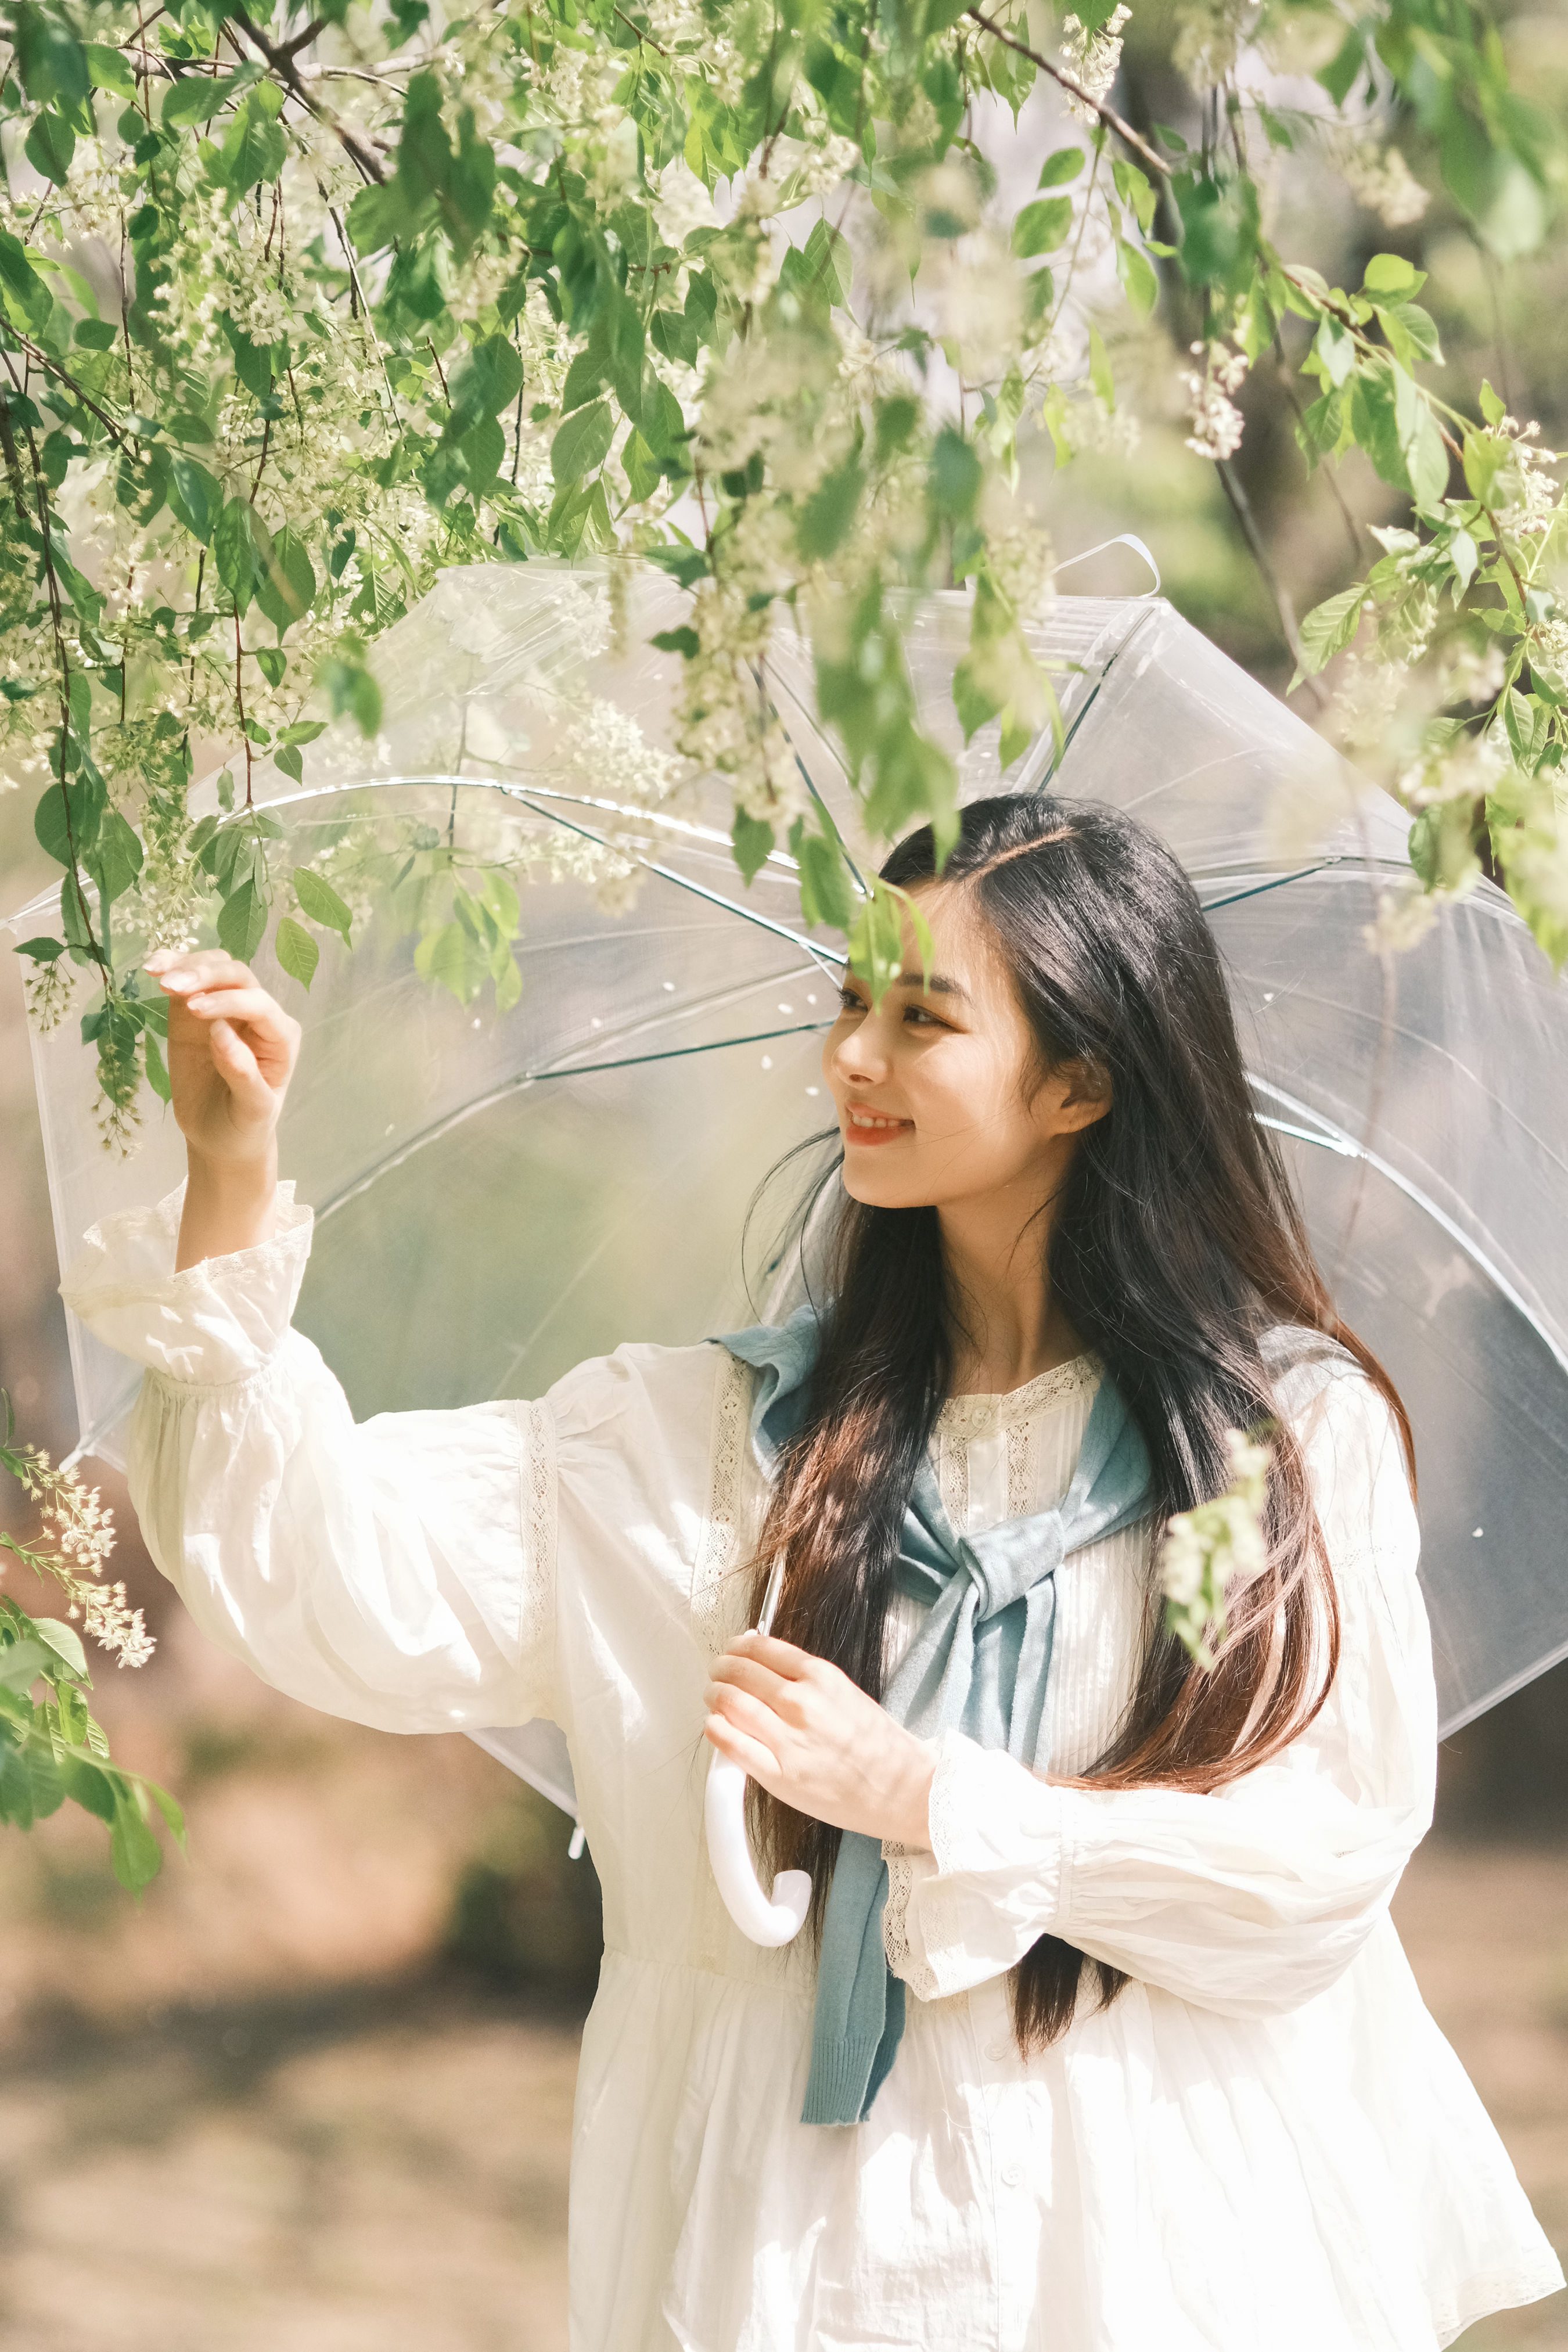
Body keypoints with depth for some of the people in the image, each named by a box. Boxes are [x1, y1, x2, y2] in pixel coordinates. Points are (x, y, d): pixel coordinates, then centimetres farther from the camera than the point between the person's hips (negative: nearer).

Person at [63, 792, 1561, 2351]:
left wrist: (926, 1797, -14)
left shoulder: (1303, 1431, -4)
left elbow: (1324, 1868, -10)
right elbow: (337, 1580, -10)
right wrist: (234, 1194, -17)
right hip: (815, 2221, 1)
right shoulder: (710, 1438, 0)